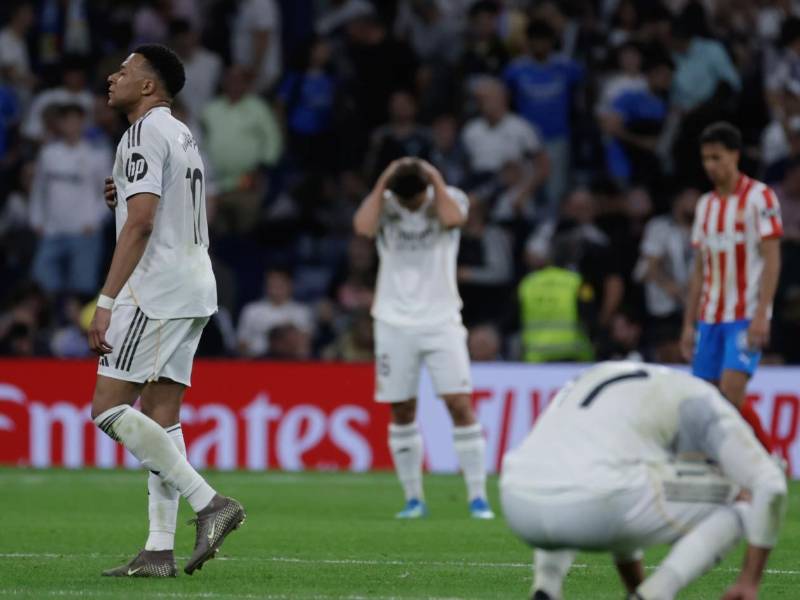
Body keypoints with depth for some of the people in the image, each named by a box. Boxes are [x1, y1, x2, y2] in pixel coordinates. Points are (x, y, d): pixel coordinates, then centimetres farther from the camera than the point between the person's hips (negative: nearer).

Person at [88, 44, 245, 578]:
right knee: (161, 417, 7)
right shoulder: (183, 135, 20)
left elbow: (140, 222, -20)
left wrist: (106, 302, -21)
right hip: (196, 290, 10)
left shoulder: (145, 133, -11)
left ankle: (209, 502, -16)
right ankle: (159, 552, 2)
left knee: (109, 409, -10)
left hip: (157, 290, -10)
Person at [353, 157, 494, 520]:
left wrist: (436, 180, -12)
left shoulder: (449, 198, 0)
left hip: (441, 322, -1)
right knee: (402, 410, 2)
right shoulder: (384, 204, 2)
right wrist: (383, 183, -12)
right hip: (395, 323, 1)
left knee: (460, 404, -10)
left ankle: (477, 496, -7)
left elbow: (453, 218, -23)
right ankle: (413, 499, 12)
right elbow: (363, 227, -19)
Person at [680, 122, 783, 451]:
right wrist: (689, 323, 13)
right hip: (710, 318, 6)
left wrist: (761, 316, -18)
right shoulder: (705, 205, 15)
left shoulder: (759, 197, -5)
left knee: (731, 393, -18)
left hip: (746, 317, -6)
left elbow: (772, 260, -10)